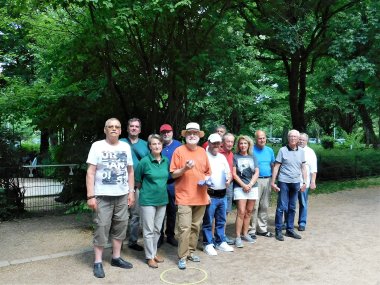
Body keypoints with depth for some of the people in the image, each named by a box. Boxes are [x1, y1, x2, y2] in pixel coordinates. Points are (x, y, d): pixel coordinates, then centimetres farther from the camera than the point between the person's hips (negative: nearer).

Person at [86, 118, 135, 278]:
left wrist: (131, 192, 6)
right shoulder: (97, 146, -3)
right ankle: (98, 262, 12)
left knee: (120, 226, 11)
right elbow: (90, 172, -7)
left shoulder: (125, 147, 9)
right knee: (101, 227, 0)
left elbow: (130, 171, 13)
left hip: (122, 195, 4)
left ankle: (116, 258, 25)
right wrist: (90, 196, -13)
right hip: (103, 196, -4)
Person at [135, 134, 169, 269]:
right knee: (149, 230, 3)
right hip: (148, 200, -5)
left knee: (157, 229, 15)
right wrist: (145, 191, 7)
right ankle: (150, 257, 16)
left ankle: (154, 252, 31)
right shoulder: (144, 161, -13)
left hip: (162, 200, 5)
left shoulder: (166, 161, 1)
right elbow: (137, 181, -3)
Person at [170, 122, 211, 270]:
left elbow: (207, 172, 18)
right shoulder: (179, 150, -4)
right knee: (184, 228, -7)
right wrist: (185, 168, -22)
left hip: (200, 196, 5)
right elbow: (173, 174, -5)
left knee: (196, 227, 12)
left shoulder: (202, 151, 10)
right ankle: (182, 257, 4)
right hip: (184, 196, -5)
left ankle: (191, 251, 26)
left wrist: (206, 179, -2)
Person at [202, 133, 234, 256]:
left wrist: (229, 179, -3)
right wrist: (205, 183, -23)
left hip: (222, 195, 7)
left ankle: (220, 242, 28)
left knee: (221, 221, 16)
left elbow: (228, 172, 18)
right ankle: (208, 244, 13)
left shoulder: (222, 157, 14)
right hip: (210, 194, -7)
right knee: (208, 221, 1)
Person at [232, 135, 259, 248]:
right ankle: (238, 237, -5)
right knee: (241, 212, -10)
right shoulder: (235, 157, 2)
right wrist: (243, 185, -10)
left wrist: (250, 184, -8)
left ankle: (245, 234, 19)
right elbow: (234, 174, -4)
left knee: (248, 212, 8)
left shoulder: (253, 157, 12)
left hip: (252, 187, 4)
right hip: (240, 187, -4)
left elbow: (256, 173, 6)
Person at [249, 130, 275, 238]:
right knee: (254, 206, -5)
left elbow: (273, 165, 18)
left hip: (267, 180, 5)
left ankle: (262, 228, 23)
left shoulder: (270, 150, 12)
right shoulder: (251, 150, -5)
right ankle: (251, 230, 4)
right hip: (256, 180, -5)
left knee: (264, 206, 12)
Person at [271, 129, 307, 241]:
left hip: (296, 183, 4)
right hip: (284, 182, -4)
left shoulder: (301, 151, 7)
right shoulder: (282, 150, -4)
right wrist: (273, 182, -8)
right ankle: (278, 231, 9)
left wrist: (304, 182, 6)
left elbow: (303, 168, 12)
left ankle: (290, 230, 23)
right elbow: (276, 167, -5)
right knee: (282, 207, -2)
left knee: (292, 208, 12)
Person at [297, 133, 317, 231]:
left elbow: (313, 169, -1)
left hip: (304, 182, -2)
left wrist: (313, 182, -9)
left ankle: (302, 223, 18)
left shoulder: (310, 152, 2)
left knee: (303, 204, 6)